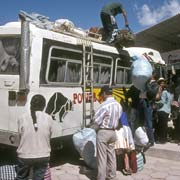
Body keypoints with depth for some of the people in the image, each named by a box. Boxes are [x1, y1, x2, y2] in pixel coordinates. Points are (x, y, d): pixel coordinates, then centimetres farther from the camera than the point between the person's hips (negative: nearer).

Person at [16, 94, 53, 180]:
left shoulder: (22, 118, -8)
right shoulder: (48, 118, -6)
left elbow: (20, 137, -1)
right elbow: (49, 136, 2)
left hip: (24, 156, 0)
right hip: (43, 156, 1)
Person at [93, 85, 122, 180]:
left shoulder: (105, 105, -21)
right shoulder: (118, 105, 3)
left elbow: (96, 120, -17)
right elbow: (118, 119, 11)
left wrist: (102, 121, 3)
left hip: (103, 132, -8)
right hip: (113, 132, 8)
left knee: (102, 157, 1)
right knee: (111, 154, 17)